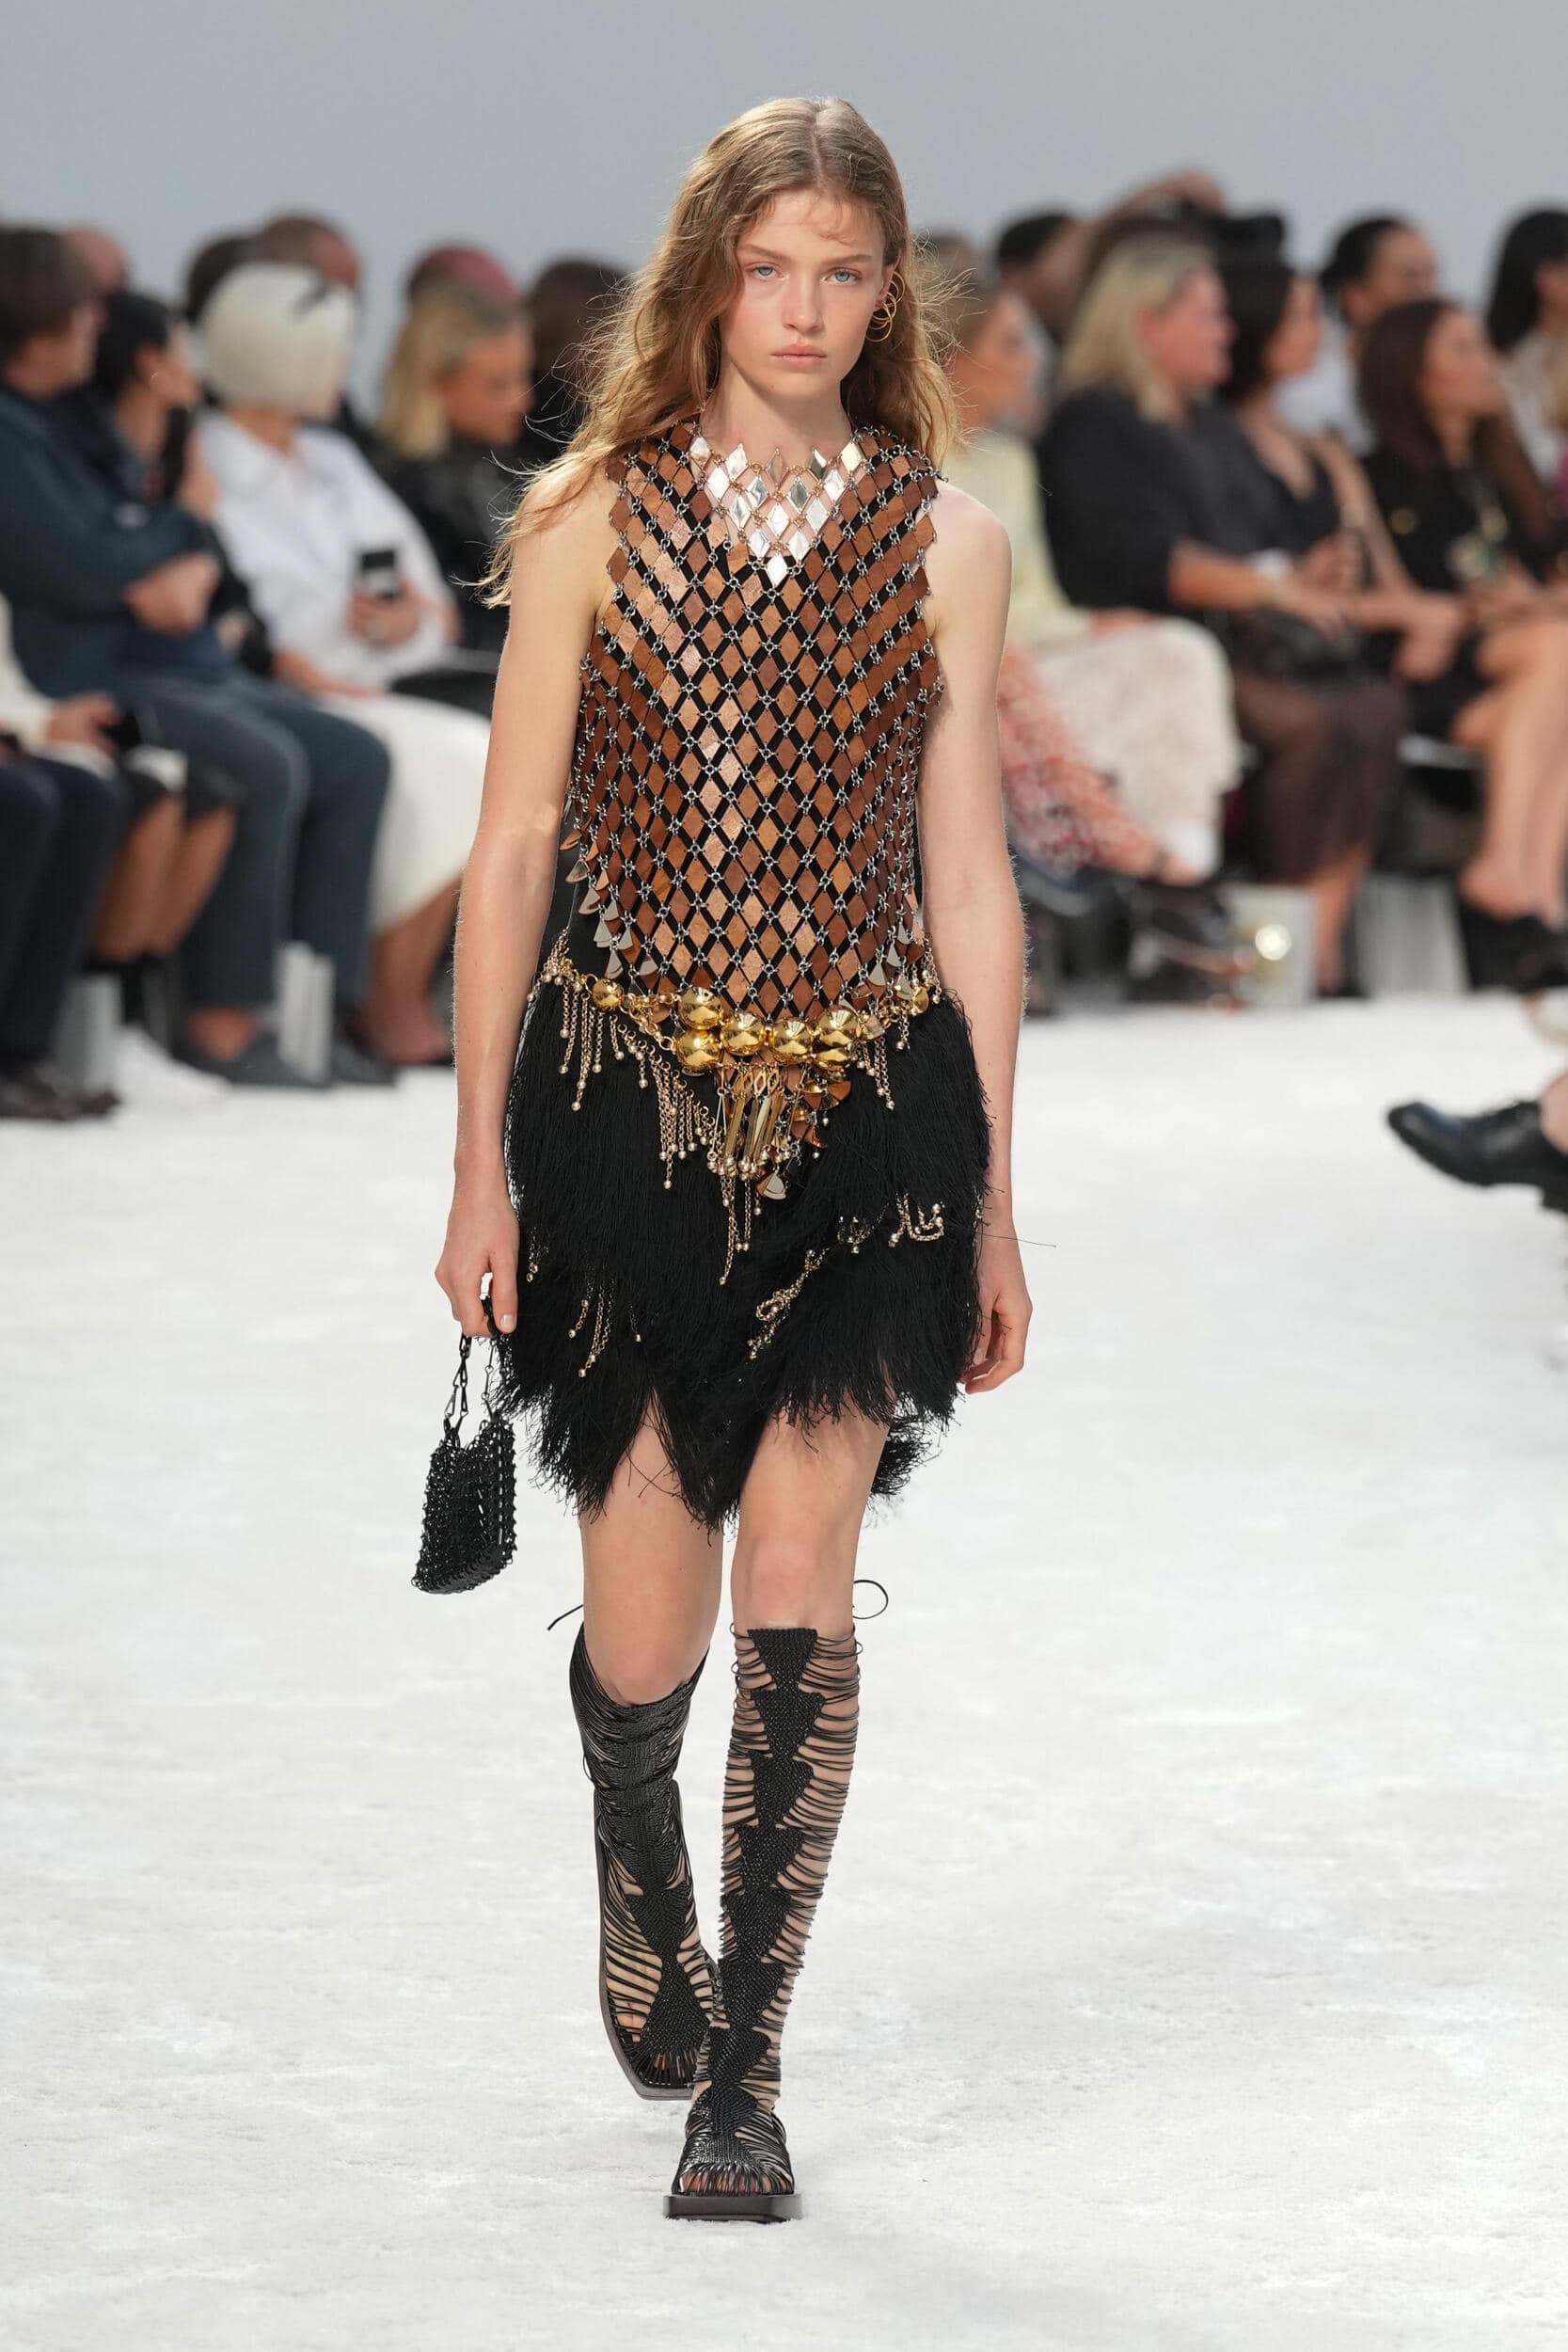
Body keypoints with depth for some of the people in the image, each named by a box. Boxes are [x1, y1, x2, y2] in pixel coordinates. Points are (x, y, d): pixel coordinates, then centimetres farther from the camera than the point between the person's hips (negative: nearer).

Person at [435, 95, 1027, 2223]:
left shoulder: (944, 544, 5)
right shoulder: (597, 520, 1)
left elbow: (971, 880, 7)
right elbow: (508, 850, 2)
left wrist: (995, 1199, 7)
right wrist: (482, 1166, -2)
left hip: (867, 1108, 0)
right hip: (631, 1094, 0)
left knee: (798, 1575, -8)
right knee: (643, 1628, 3)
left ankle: (742, 2070, 2)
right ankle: (642, 1872, 38)